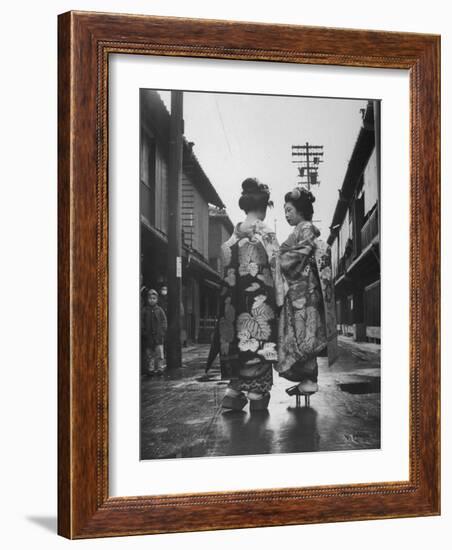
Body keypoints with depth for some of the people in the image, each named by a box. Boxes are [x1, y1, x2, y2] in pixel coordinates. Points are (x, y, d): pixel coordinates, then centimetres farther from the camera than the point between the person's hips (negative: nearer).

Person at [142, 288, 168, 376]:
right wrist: (144, 332, -5)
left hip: (158, 336, 0)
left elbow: (164, 322, 7)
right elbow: (141, 323, 4)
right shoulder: (144, 310, 4)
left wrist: (162, 332, -4)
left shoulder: (159, 310, 5)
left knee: (159, 353, -4)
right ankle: (150, 369, 12)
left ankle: (159, 368, 3)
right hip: (148, 337, 0)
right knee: (149, 354, 5)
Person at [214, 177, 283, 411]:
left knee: (240, 340, 10)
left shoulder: (234, 235, 7)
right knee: (260, 341, 1)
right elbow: (274, 267, -9)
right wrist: (279, 296, -3)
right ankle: (257, 394, 4)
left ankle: (234, 392, 6)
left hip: (237, 297, 5)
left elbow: (228, 266, 7)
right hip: (260, 298, -5)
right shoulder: (266, 233, -7)